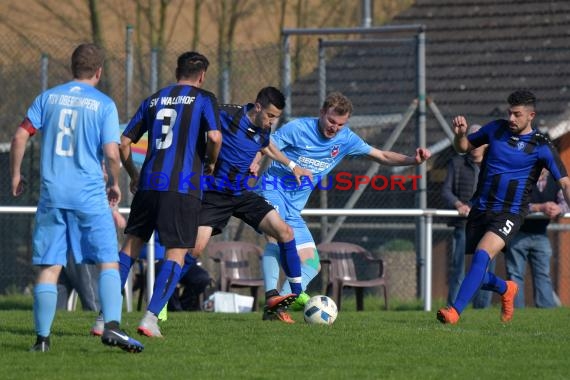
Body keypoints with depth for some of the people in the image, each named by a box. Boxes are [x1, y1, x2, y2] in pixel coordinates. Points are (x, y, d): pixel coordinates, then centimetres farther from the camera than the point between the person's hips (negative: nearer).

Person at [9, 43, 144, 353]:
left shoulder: (48, 98, 8)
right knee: (109, 262, 0)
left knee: (49, 267, 6)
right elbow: (111, 153, -8)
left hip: (52, 193, 3)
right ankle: (111, 326, -17)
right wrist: (114, 183, 9)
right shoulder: (104, 104, -1)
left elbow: (20, 136, 4)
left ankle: (42, 337, 5)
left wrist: (15, 175, 15)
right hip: (90, 194, -3)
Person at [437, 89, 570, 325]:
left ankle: (455, 311, -34)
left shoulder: (541, 147, -6)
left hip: (509, 214, -5)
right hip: (480, 209, 5)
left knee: (482, 255, -29)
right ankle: (506, 289, 40)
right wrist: (460, 134, -5)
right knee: (477, 275, 6)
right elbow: (464, 147, 18)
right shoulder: (496, 129, 5)